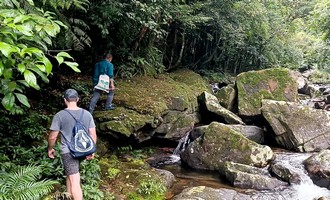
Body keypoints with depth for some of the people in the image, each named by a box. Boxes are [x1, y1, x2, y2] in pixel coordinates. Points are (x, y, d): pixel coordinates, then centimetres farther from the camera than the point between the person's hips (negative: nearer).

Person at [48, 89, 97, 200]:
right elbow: (93, 134, 2)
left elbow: (52, 137, -7)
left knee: (75, 182, -5)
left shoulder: (60, 115, -12)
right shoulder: (87, 114, -1)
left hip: (68, 151, -5)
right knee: (70, 174, 26)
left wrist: (50, 149, 11)